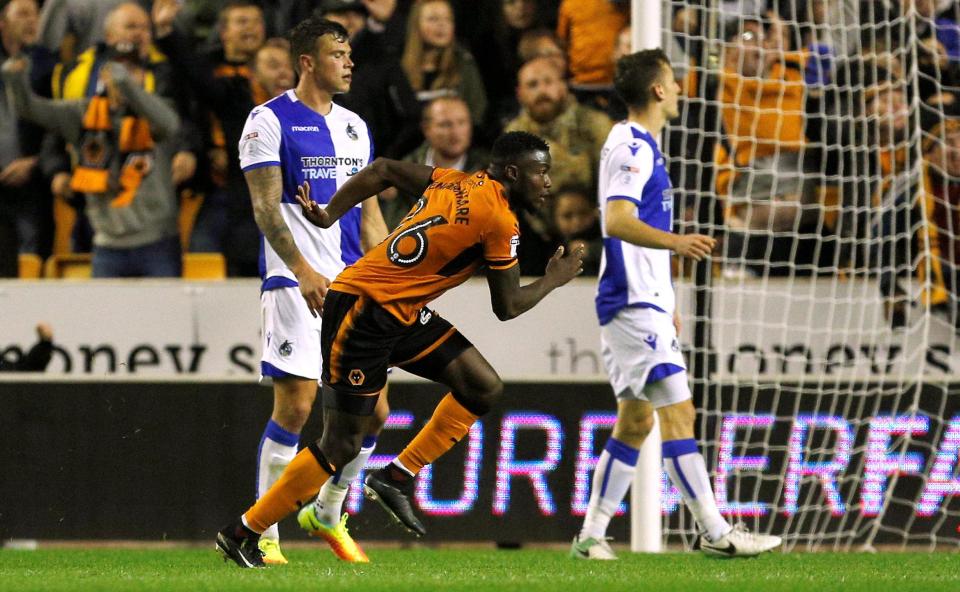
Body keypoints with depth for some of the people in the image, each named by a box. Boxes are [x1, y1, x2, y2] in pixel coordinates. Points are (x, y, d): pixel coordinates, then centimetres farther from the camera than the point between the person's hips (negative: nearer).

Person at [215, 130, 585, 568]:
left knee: (484, 388, 2)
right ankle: (242, 533, 3)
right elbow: (507, 307, -7)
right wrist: (552, 281, 10)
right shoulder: (499, 220, -16)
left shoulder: (460, 183, 8)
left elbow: (384, 170, 11)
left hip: (403, 313, 9)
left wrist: (330, 214, 11)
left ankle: (396, 479, 8)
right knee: (342, 445, -6)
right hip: (362, 312, -9)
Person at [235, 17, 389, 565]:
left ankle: (329, 515, 23)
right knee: (295, 406, -11)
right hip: (295, 285, -6)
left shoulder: (354, 127, 17)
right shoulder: (270, 121, -4)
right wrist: (302, 270, -22)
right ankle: (263, 534, -2)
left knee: (373, 412, 3)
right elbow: (267, 207, -11)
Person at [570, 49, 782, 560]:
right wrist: (675, 242, -41)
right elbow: (616, 221, -25)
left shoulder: (638, 145, 19)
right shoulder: (631, 147, -13)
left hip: (640, 303, 11)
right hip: (635, 306, -11)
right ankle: (714, 532, -12)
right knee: (677, 411, -11)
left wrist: (666, 303, 30)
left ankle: (591, 535, 13)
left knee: (635, 423, 11)